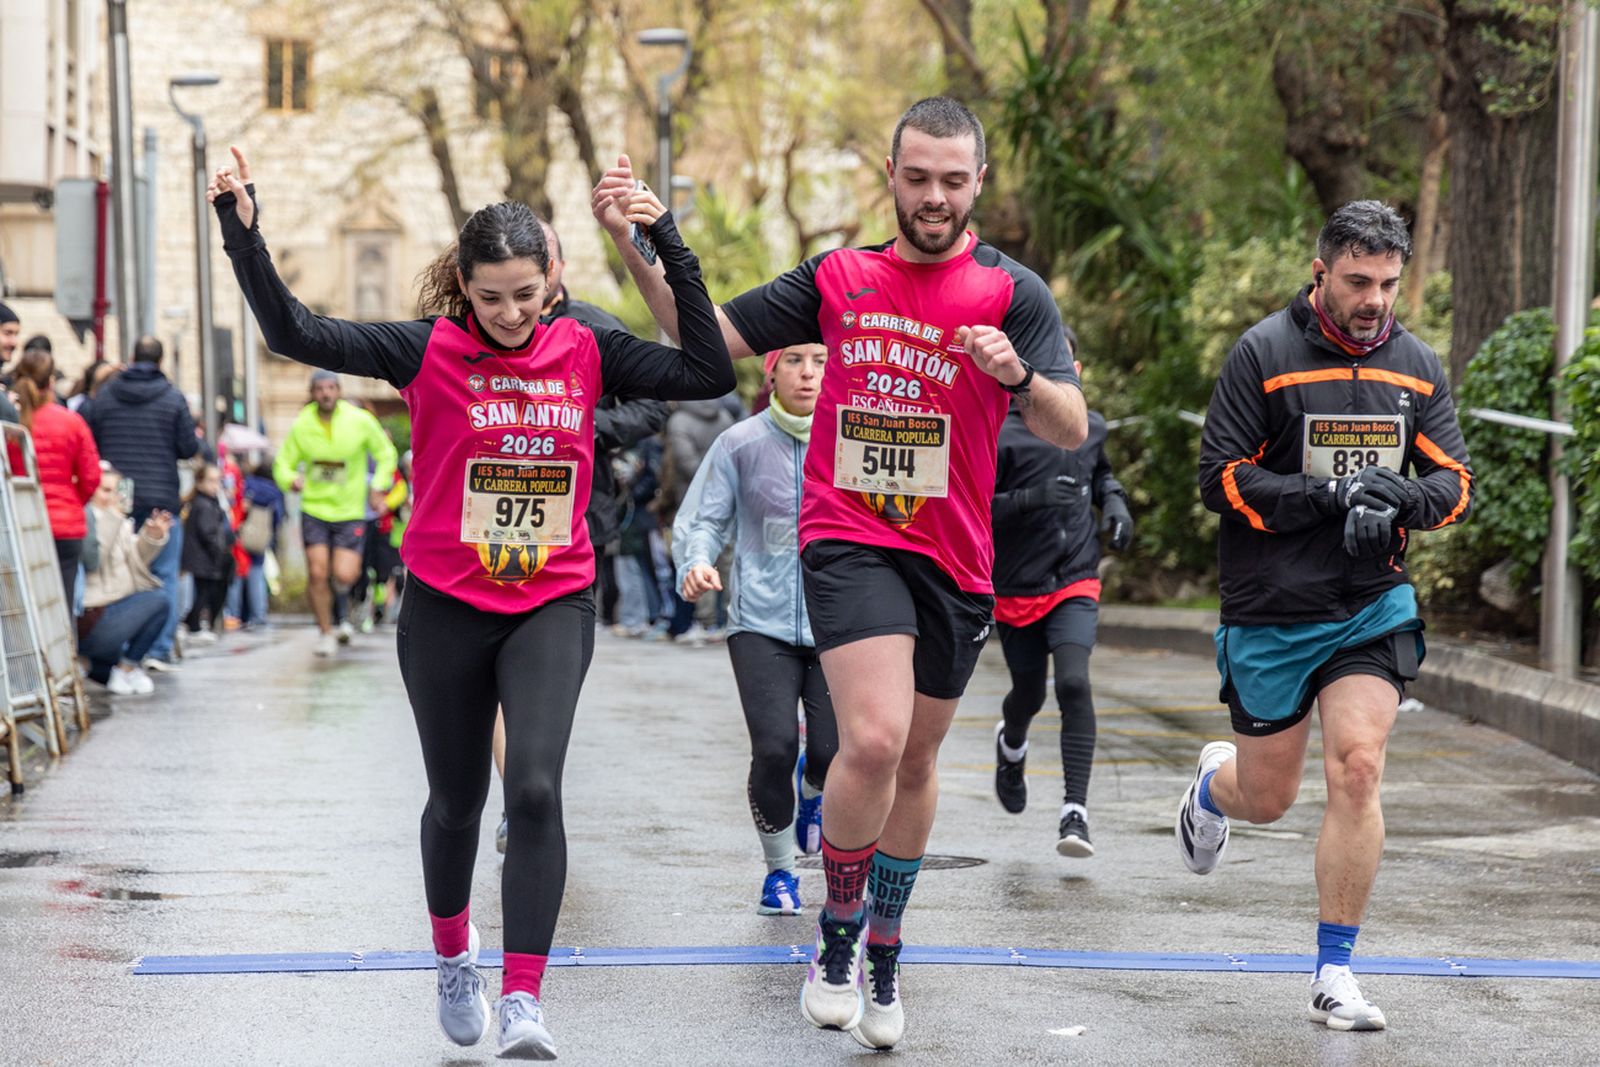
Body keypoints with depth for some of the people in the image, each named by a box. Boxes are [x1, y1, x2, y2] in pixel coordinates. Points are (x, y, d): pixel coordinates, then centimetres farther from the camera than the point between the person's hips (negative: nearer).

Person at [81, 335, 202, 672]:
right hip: (161, 501, -2)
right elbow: (189, 447, -4)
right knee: (165, 575, 2)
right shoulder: (172, 397, -3)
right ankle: (159, 649, -4)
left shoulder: (104, 395, 3)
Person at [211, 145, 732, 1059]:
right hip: (446, 607, 0)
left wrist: (670, 245, -11)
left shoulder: (586, 353, -1)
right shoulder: (429, 352, -6)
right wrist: (244, 232, -22)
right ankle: (454, 952, 43)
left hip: (554, 605, 0)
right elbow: (296, 332, -12)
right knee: (458, 800, 14)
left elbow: (711, 373, -7)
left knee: (535, 787, -19)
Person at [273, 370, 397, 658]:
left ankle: (342, 612, 27)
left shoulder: (360, 421, -6)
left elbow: (385, 454, 8)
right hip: (314, 508, 1)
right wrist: (291, 480, -18)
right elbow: (283, 463, 5)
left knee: (344, 576, -11)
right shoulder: (301, 426, -4)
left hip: (350, 512, -1)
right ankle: (325, 632, 11)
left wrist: (378, 487, -4)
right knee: (317, 574, -8)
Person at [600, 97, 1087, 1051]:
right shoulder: (839, 278, 4)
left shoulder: (1011, 290, -4)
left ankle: (884, 956, 34)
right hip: (848, 536, -1)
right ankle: (839, 936, -1)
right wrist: (635, 245, -2)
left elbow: (1071, 430, -13)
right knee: (873, 741, -22)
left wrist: (1017, 374, -33)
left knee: (916, 762, 15)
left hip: (954, 559, 1)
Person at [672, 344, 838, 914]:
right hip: (762, 624, -1)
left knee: (835, 750, -10)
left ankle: (813, 790, 31)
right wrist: (696, 563, -17)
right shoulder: (740, 444, -1)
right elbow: (701, 520, 3)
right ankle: (779, 869, 10)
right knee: (774, 746, -15)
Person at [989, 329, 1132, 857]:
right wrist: (1032, 498, -27)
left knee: (1074, 682, -19)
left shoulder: (1090, 427, 6)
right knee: (1028, 694, 12)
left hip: (1075, 582, 2)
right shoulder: (1003, 436, -11)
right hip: (1016, 589, -2)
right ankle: (1010, 745, 51)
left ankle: (1075, 811, -21)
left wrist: (1114, 503, 8)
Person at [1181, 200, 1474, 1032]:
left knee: (1357, 769, -14)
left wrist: (1400, 497, -15)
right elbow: (1222, 479, -10)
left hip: (1373, 605, 2)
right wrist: (1332, 498, -21)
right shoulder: (1263, 354, -8)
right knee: (1268, 798, 8)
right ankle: (1213, 786, 48)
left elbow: (1455, 481, 7)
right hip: (1271, 612, -2)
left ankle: (1334, 973, -5)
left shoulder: (1417, 366, 5)